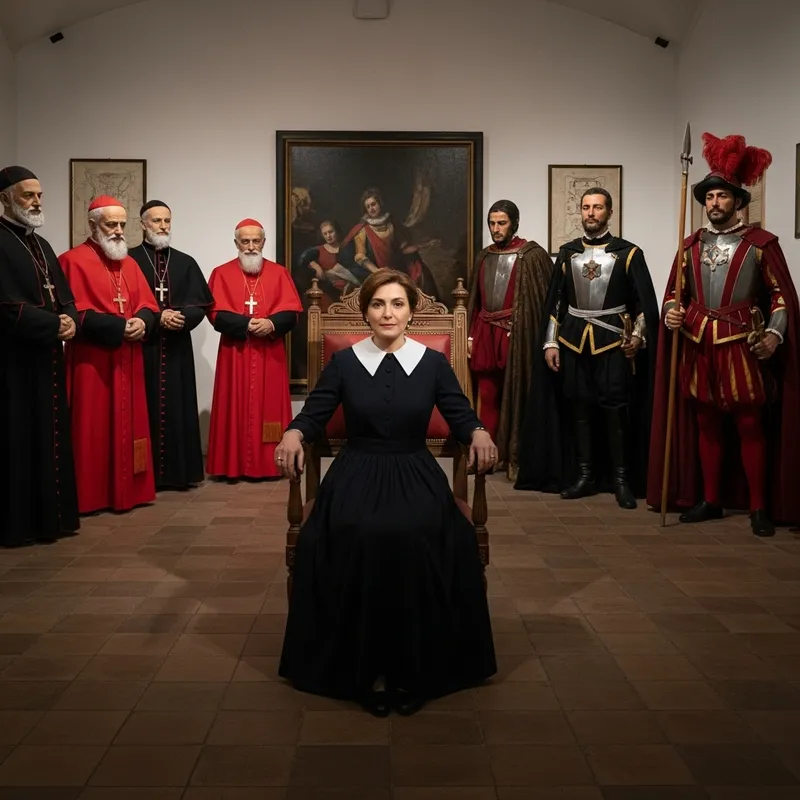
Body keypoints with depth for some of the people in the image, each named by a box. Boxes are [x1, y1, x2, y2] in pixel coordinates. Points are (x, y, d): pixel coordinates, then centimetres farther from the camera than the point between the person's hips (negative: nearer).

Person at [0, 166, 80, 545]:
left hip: (47, 356, 9)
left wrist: (69, 320, -6)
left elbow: (65, 297, 16)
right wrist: (54, 324, -12)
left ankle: (52, 514, 20)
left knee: (51, 435, 11)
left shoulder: (41, 245, 17)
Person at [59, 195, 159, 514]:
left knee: (128, 424, 9)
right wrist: (118, 327, -18)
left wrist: (141, 322, -9)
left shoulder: (129, 264, 17)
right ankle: (92, 494, 4)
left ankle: (128, 488, 17)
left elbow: (148, 304, 14)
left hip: (127, 360, 7)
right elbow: (74, 313, -15)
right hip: (92, 360, -7)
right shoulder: (73, 261, -6)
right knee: (94, 427, -3)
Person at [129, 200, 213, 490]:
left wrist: (180, 317, -14)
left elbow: (200, 305, 5)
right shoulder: (129, 260, 3)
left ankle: (181, 470, 9)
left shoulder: (186, 263, 13)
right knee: (147, 409, -2)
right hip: (142, 347, -3)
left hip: (177, 349, 3)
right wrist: (157, 317, -15)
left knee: (179, 408, 3)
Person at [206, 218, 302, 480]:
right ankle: (234, 465, 5)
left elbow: (291, 313, 0)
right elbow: (216, 313, -5)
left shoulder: (279, 273, 8)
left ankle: (269, 463, 8)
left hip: (270, 354, 1)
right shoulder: (221, 274, 5)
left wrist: (271, 324, -19)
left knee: (269, 406, 2)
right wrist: (246, 324, -18)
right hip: (235, 353, -1)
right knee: (236, 408, 1)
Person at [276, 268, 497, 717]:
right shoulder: (343, 362, 5)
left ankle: (415, 667, -16)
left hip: (416, 475, 0)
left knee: (419, 537, -32)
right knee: (359, 537, -33)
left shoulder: (434, 363, 6)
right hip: (357, 475, 0)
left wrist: (480, 434, -16)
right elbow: (314, 416, 6)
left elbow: (461, 416, 6)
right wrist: (293, 435, -15)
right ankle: (367, 667, -18)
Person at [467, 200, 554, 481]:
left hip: (516, 335, -5)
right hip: (486, 333, 5)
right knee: (487, 396, 6)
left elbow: (546, 297, -7)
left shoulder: (532, 255, -4)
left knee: (514, 395, 0)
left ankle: (514, 457, 9)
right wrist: (471, 334, 13)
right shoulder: (484, 256, 14)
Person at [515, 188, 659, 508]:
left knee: (615, 409, -6)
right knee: (579, 408, 6)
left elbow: (644, 301, 1)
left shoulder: (628, 252, 2)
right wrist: (550, 342, 4)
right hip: (574, 340, 3)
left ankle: (621, 479, 4)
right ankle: (584, 475, 16)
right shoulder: (567, 253, 10)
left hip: (613, 340, -3)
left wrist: (637, 335, -12)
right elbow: (555, 300, 11)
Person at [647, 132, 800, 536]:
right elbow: (675, 293, 16)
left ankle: (759, 507, 8)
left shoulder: (761, 243, 1)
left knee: (750, 426, 0)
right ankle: (710, 500, 19)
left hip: (743, 346, -4)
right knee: (706, 425, 10)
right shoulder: (691, 245, 12)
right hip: (699, 346, 4)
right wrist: (671, 313, -5)